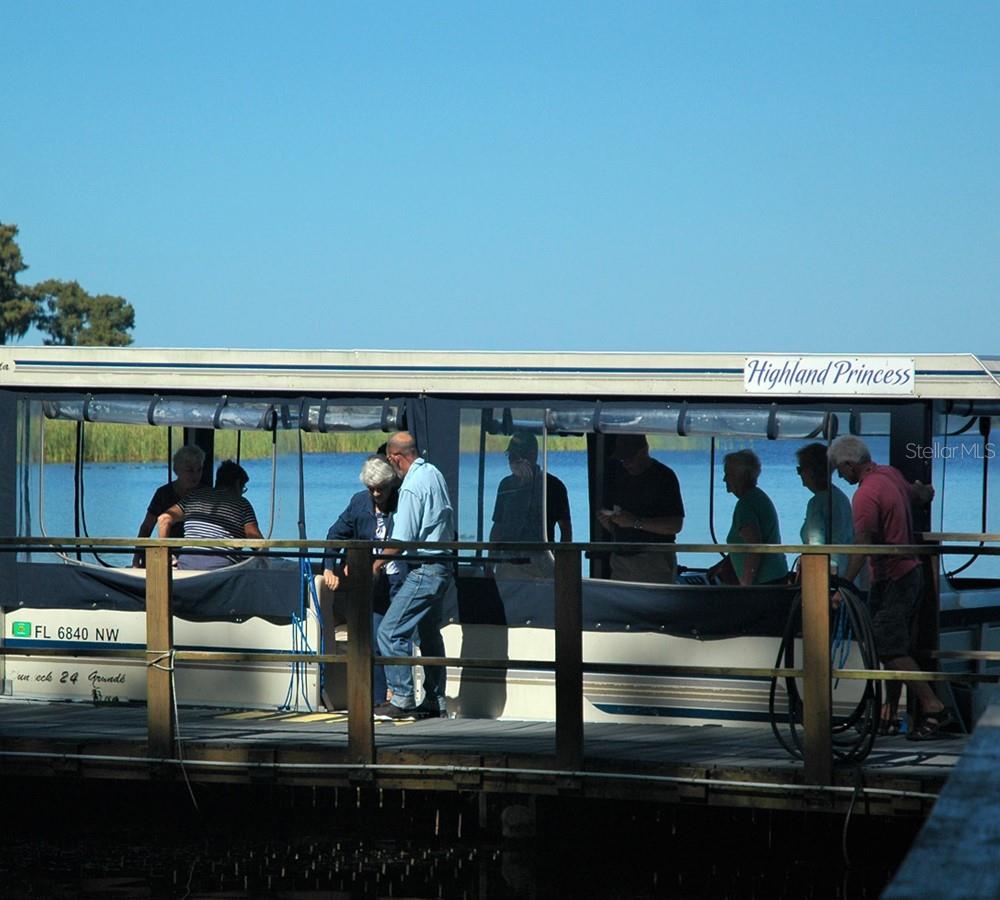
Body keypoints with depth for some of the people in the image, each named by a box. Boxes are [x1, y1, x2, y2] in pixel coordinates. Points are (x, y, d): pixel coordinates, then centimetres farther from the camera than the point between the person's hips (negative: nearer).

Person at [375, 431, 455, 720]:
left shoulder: (412, 487, -18)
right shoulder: (434, 474, 11)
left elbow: (401, 541, -18)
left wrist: (376, 563, -6)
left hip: (424, 571, -10)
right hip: (442, 566, 10)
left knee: (391, 632, -9)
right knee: (429, 634, 15)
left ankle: (402, 699, -10)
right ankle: (434, 701, 18)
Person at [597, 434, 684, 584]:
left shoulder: (664, 476, -5)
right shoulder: (618, 475, 13)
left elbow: (676, 525, -13)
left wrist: (636, 522, -19)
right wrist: (605, 519, -6)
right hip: (621, 559, 5)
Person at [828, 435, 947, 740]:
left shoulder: (866, 495, -20)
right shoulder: (891, 474, 8)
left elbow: (862, 547, -27)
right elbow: (921, 494, 28)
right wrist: (924, 491, 52)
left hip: (891, 581, -10)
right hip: (911, 573, 10)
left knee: (891, 651, -8)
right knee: (897, 649, 12)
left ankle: (933, 707, -10)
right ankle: (889, 715, 16)